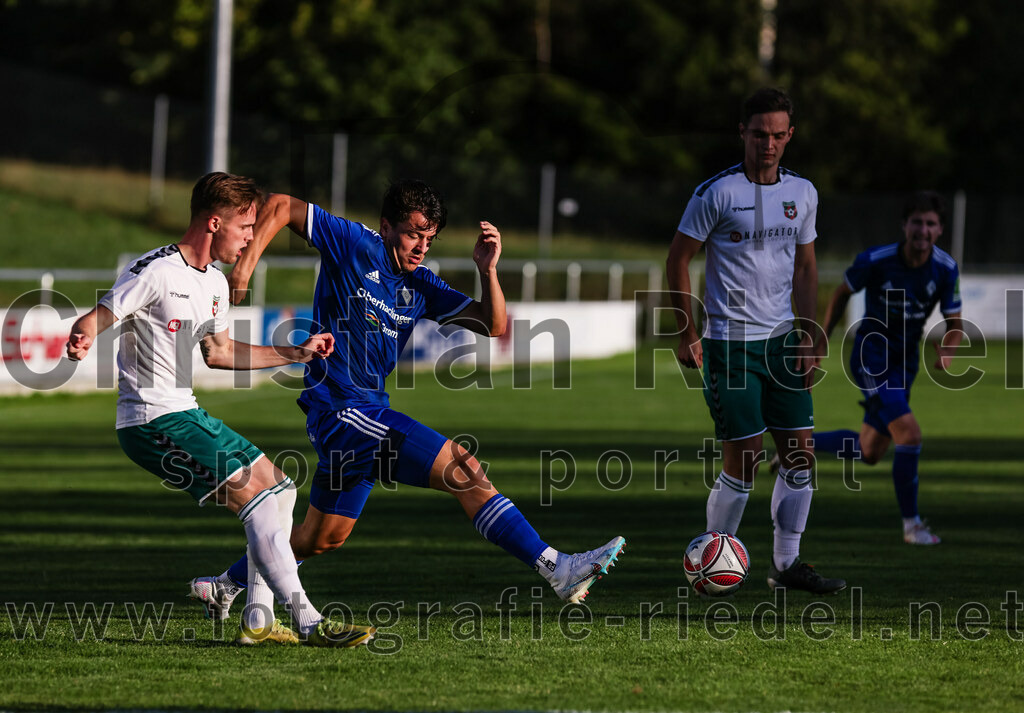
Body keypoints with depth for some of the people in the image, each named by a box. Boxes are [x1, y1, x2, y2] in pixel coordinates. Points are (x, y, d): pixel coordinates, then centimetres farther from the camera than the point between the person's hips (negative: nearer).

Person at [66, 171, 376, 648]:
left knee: (279, 489, 13)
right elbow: (94, 320, -19)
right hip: (154, 423, -10)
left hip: (185, 416, 10)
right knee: (258, 498, -18)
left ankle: (258, 619, 13)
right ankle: (307, 622, -18)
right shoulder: (155, 272, -15)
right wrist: (80, 342, -43)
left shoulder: (215, 283, 13)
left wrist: (296, 354, 26)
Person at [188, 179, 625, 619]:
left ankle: (225, 586, 36)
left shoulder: (420, 286, 10)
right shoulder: (355, 245, -9)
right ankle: (557, 570, -20)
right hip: (341, 411, -9)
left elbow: (493, 326, 6)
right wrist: (245, 265, -17)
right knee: (464, 470, -17)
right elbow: (281, 206, -7)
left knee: (323, 536, 21)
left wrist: (487, 270, -10)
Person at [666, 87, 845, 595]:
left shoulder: (802, 193, 7)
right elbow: (678, 259, -4)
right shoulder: (717, 192, -9)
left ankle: (787, 563, 11)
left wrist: (809, 335, 7)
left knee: (800, 452, 2)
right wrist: (687, 336, -9)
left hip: (781, 338, 6)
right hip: (730, 340, -6)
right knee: (745, 458, -8)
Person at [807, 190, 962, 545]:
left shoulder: (946, 269, -9)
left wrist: (947, 352, -23)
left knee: (869, 452, 13)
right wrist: (823, 341, 5)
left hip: (905, 360, 6)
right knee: (909, 433, -21)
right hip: (870, 353, -6)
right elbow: (842, 293, 1)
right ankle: (911, 524, -8)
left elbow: (955, 325, -1)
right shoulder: (875, 260, -19)